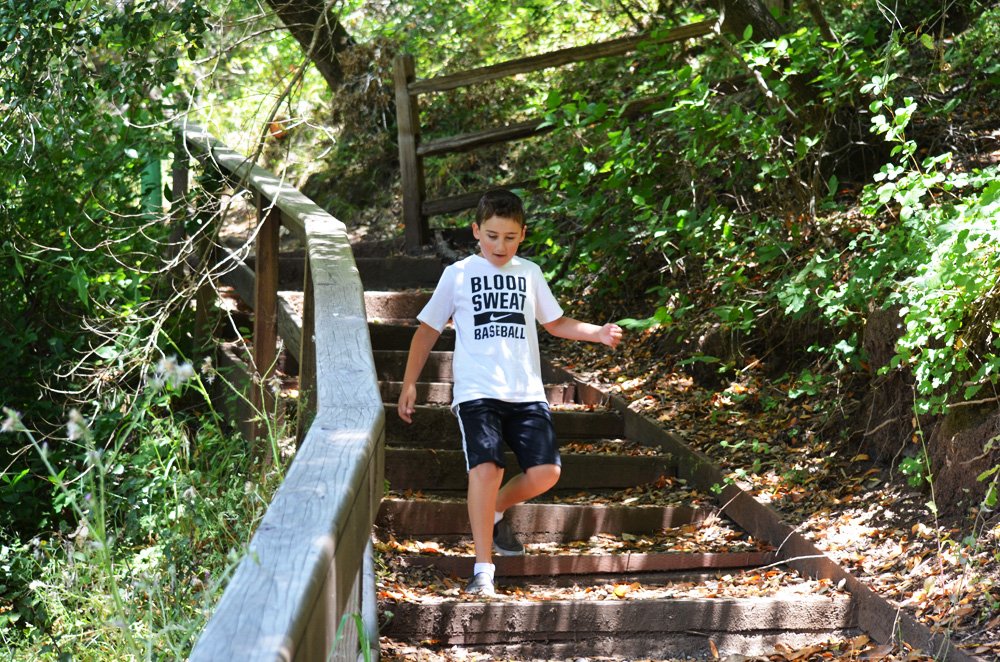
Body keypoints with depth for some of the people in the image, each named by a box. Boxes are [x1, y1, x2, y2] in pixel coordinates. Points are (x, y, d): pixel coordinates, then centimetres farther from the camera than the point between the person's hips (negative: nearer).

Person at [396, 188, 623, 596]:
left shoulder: (529, 273, 16)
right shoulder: (458, 275, 8)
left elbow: (555, 323, 26)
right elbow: (428, 330, 13)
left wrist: (598, 333, 10)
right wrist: (409, 383, 7)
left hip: (526, 392, 3)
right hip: (477, 392, -3)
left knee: (545, 472, -10)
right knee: (486, 468, -21)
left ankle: (494, 512, 21)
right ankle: (483, 571, -15)